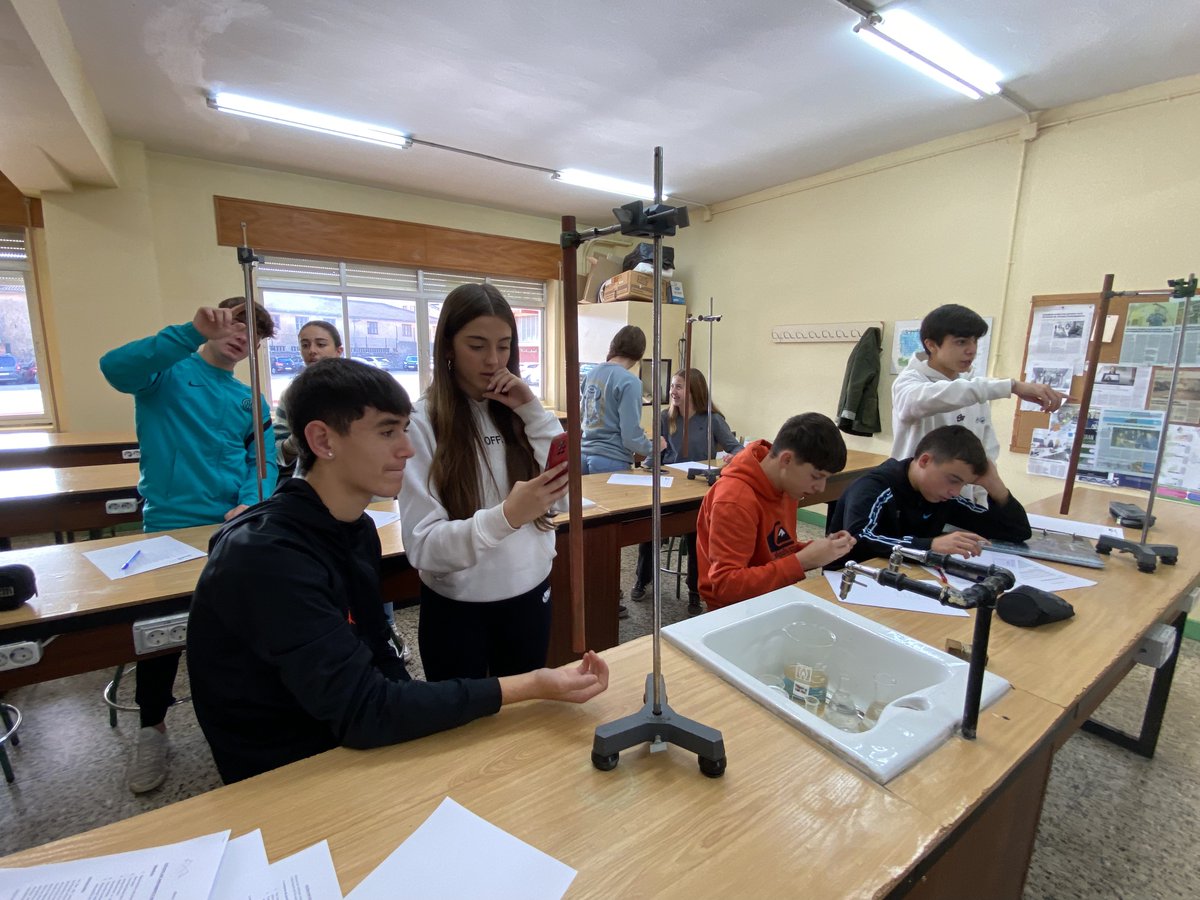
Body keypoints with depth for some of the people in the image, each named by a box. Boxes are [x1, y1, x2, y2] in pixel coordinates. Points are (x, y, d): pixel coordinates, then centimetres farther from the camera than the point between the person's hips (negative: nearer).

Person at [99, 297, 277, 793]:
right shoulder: (168, 371, 2)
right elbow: (114, 367, -22)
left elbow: (264, 463, 3)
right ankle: (152, 726, 21)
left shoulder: (252, 401, 13)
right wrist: (192, 333, -30)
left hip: (237, 527, 3)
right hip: (170, 526, -3)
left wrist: (251, 504, -17)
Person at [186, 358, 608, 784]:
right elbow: (363, 714, -29)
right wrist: (528, 686, -28)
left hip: (354, 744, 6)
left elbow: (378, 659, 3)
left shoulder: (357, 529, -1)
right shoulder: (267, 556, -27)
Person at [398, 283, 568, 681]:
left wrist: (533, 411, -13)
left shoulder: (516, 409, 0)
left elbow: (568, 492, -6)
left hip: (530, 595, 5)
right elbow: (422, 546, -20)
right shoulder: (423, 421, -15)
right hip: (457, 609, -4)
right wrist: (505, 517, -37)